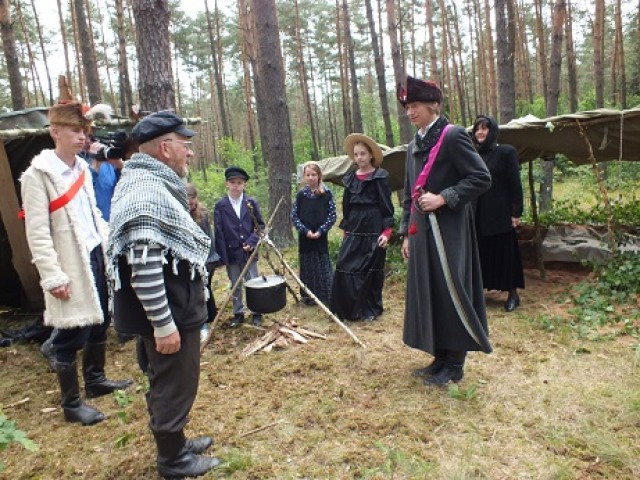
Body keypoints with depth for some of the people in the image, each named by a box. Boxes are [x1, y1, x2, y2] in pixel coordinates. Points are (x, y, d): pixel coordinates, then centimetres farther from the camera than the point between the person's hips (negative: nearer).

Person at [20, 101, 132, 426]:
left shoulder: (81, 168, 12)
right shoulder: (38, 174, -11)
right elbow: (37, 232, -15)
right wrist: (53, 275, -19)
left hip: (95, 256, 8)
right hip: (71, 265, -7)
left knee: (99, 322, 18)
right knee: (71, 335, 2)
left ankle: (96, 380, 37)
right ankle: (71, 405, 18)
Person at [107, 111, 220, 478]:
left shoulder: (153, 183, 12)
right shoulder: (147, 192, -23)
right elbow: (143, 267, -28)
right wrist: (163, 324, -24)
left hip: (175, 306, 11)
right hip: (167, 312, -11)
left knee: (170, 381, 23)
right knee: (174, 383, 6)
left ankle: (175, 442, 41)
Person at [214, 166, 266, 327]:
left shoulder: (252, 202, -1)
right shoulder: (220, 205, -4)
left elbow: (260, 225, 5)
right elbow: (219, 233, -5)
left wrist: (252, 242, -11)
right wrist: (222, 257, -9)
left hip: (249, 252, 0)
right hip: (231, 253, 0)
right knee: (235, 285, 12)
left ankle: (256, 313, 22)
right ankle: (238, 313, 26)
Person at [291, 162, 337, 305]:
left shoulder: (326, 194, -3)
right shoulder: (301, 194, 2)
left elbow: (332, 215, -3)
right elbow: (294, 216, 2)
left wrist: (320, 231, -13)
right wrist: (305, 231, -10)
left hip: (321, 237, -2)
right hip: (305, 237, 2)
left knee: (323, 266, 2)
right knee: (307, 267, 8)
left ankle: (326, 296, 12)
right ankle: (308, 296, 19)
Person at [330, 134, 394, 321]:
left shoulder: (380, 177, -3)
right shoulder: (350, 179, 12)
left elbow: (387, 206, -6)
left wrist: (387, 231, -14)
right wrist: (345, 229, 15)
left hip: (373, 231, -5)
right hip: (354, 231, 5)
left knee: (371, 271, 4)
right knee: (344, 269, -1)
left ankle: (371, 310, 19)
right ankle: (348, 309, 12)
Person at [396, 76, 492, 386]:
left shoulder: (453, 136, -7)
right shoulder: (414, 145, 16)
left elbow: (482, 178, -13)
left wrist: (443, 198, -19)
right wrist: (406, 233, 15)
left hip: (448, 231, -8)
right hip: (422, 231, 8)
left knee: (450, 293, -1)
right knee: (428, 294, 11)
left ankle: (455, 364, 14)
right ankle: (440, 358, 24)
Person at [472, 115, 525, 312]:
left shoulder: (506, 152, -4)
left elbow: (515, 184, -7)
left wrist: (516, 212, -11)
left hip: (500, 214, -4)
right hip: (478, 214, 4)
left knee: (505, 253, 3)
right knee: (481, 253, 9)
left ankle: (513, 294, 15)